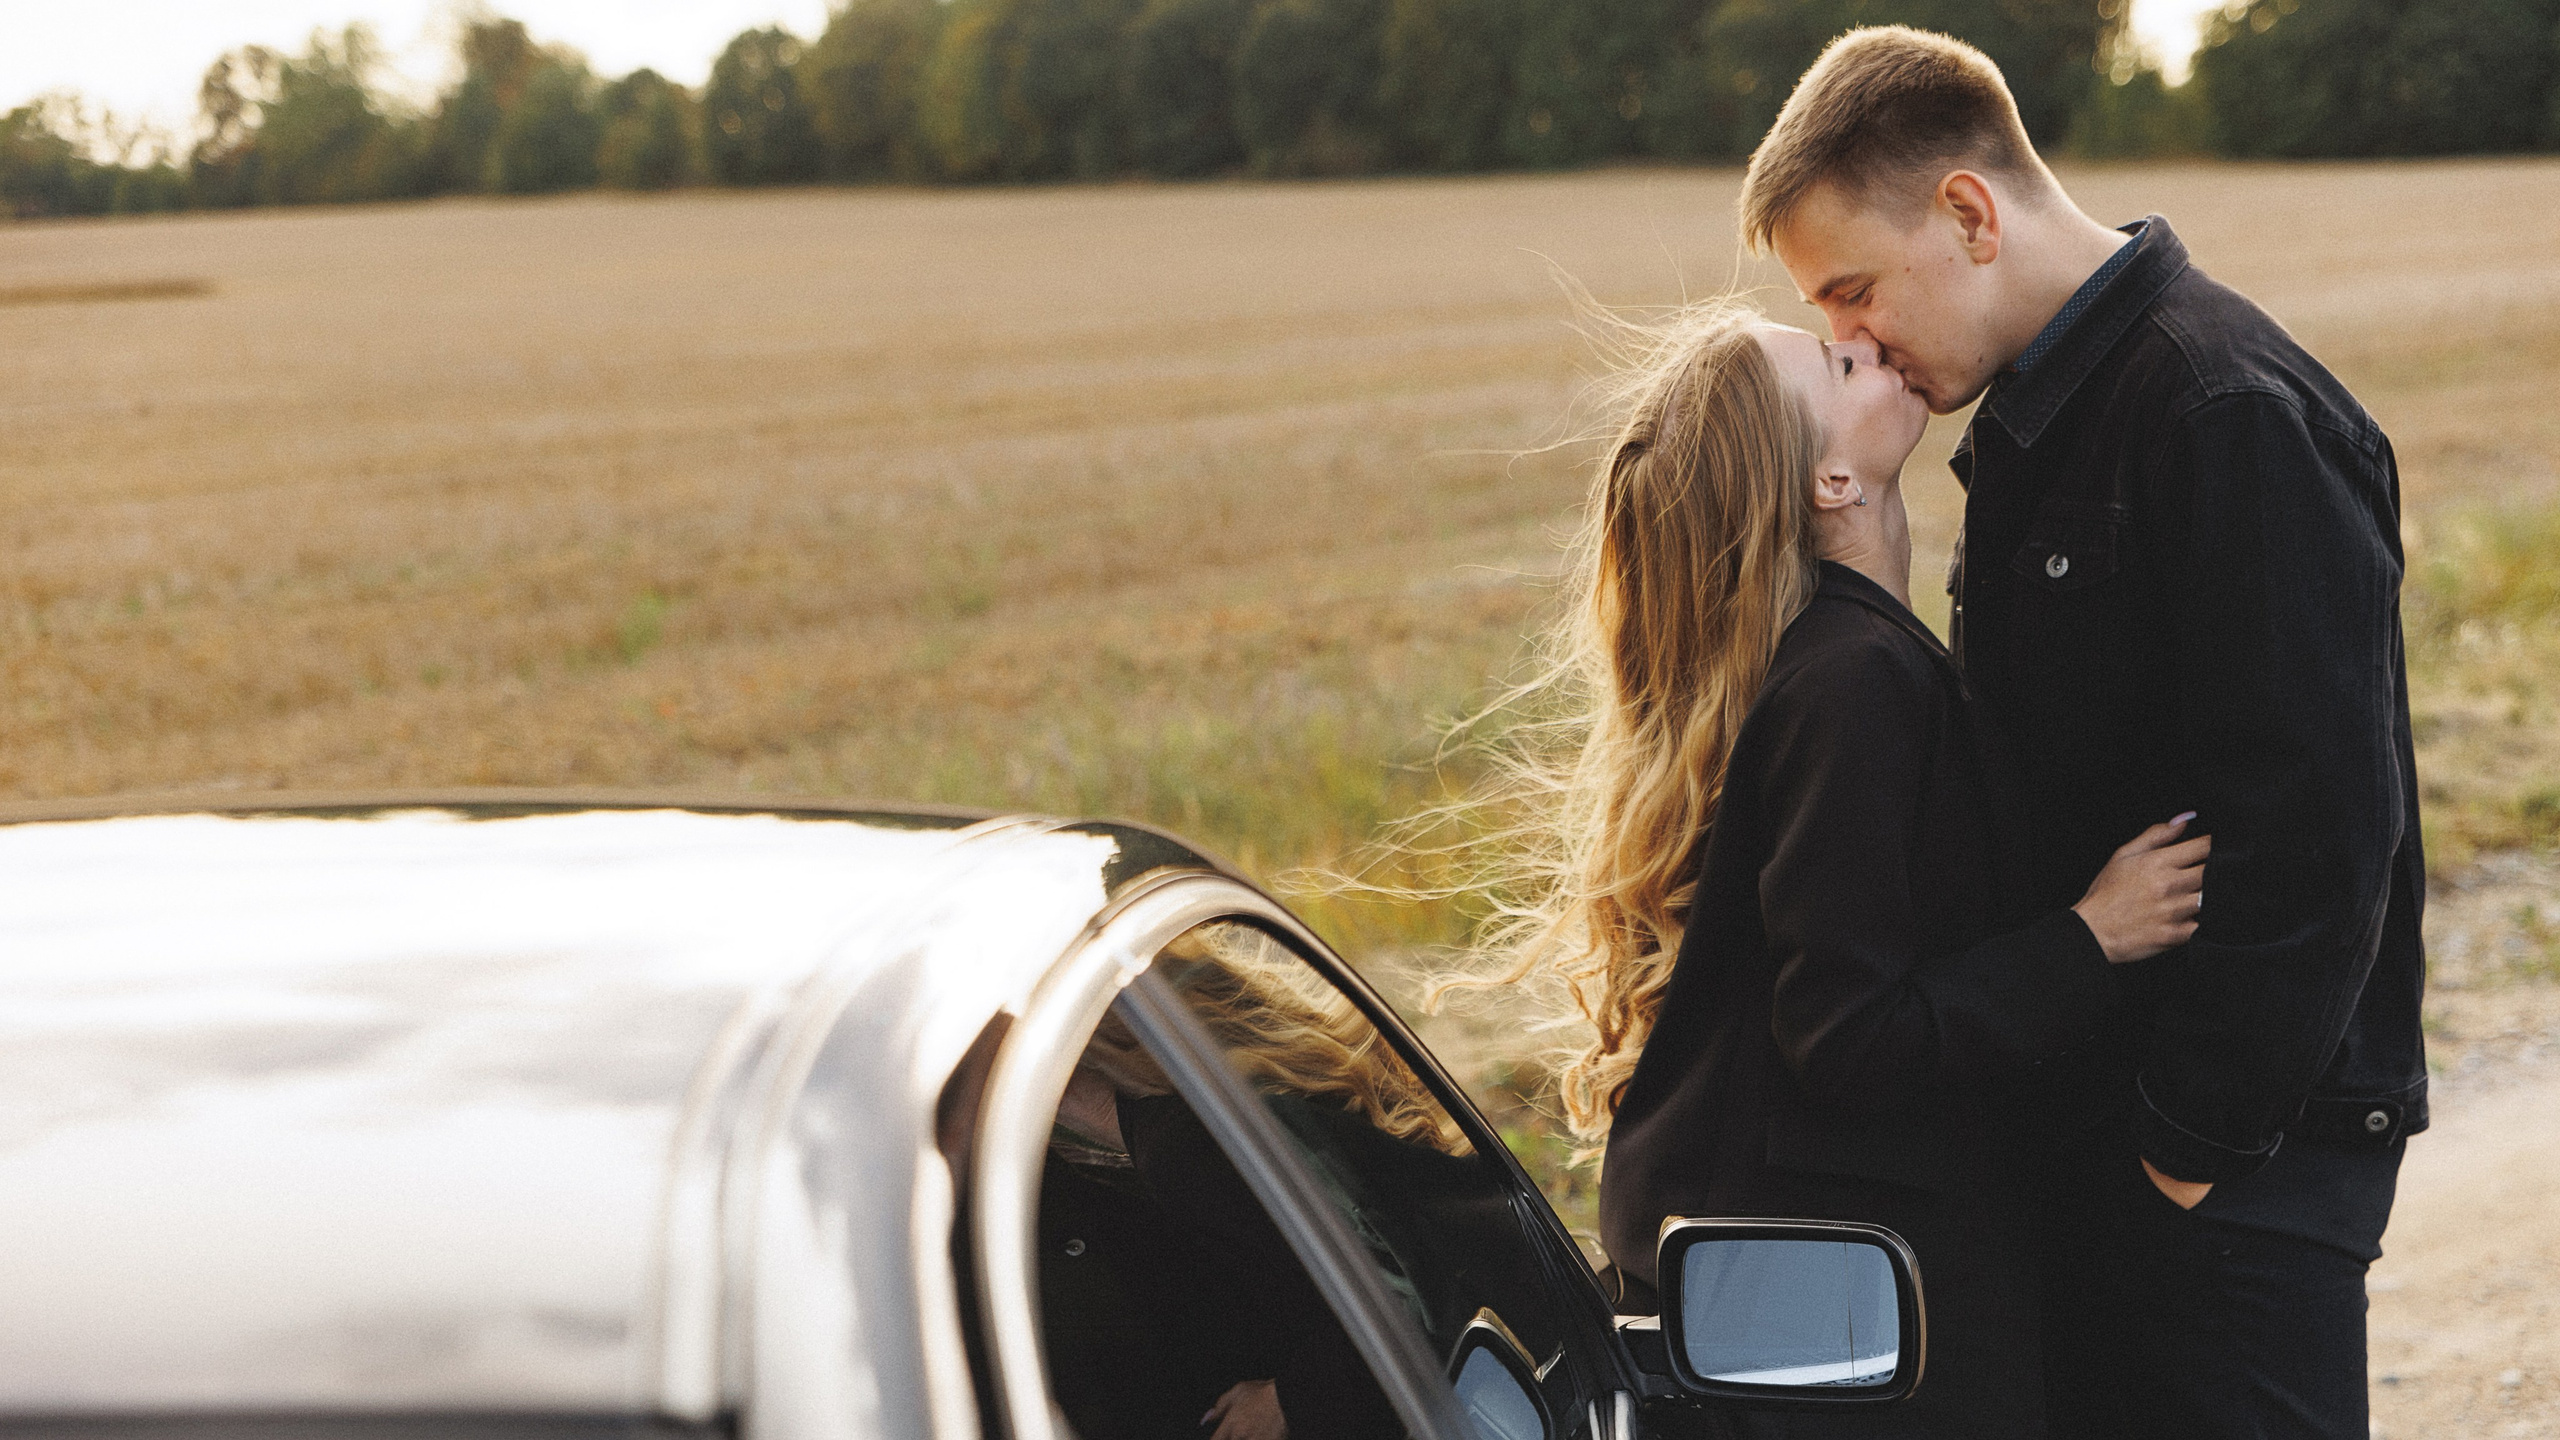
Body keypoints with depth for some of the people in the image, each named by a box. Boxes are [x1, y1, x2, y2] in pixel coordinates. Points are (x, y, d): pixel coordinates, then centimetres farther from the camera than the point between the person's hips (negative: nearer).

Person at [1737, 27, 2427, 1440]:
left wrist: (2197, 1141, -19)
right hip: (2076, 1114, 9)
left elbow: (2314, 832, -22)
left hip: (2234, 1163, -9)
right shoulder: (2029, 422, 13)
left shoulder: (2231, 413, -18)